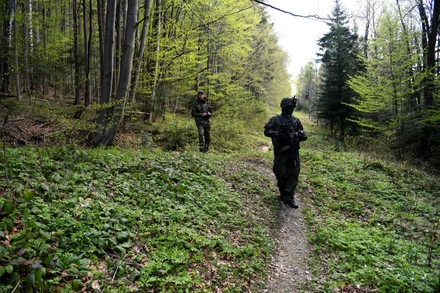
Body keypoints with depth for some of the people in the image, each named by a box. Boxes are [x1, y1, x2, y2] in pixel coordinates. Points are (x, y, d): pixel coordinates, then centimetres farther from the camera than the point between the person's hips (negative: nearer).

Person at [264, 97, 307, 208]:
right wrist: (278, 134, -20)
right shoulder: (276, 119, -1)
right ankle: (283, 194, 25)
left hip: (293, 151, 3)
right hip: (281, 152, -3)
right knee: (280, 174, 6)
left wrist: (301, 136, -5)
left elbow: (303, 134, 18)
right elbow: (267, 131, -8)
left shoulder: (296, 120, 11)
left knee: (293, 174, -1)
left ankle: (289, 197, 5)